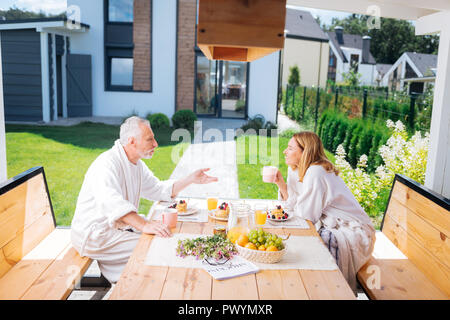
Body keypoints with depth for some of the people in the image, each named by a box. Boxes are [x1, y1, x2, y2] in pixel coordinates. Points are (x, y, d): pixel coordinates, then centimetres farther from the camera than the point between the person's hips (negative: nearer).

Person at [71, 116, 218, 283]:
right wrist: (144, 225, -50)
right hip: (94, 235, -9)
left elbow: (159, 189, 21)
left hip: (121, 227, 10)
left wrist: (191, 179, 9)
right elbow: (111, 201, -39)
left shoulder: (137, 165, 12)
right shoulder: (107, 163, -21)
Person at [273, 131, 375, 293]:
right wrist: (280, 182, -5)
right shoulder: (296, 170, 4)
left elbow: (307, 215, -21)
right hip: (332, 224, 9)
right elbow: (294, 204, 4)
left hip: (352, 232, -9)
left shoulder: (315, 173, -24)